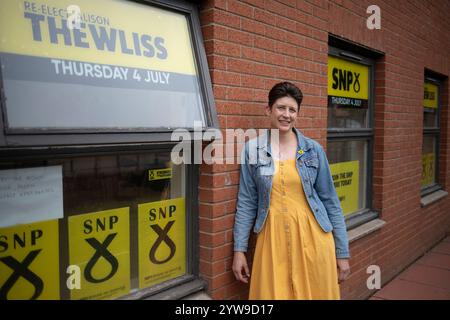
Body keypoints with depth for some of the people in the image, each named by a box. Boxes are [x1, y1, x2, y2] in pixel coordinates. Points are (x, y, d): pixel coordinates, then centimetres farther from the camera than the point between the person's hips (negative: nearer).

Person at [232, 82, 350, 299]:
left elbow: (330, 201, 3)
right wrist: (239, 250, -1)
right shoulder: (252, 149, -1)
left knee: (316, 293, 12)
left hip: (312, 237, 1)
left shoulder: (314, 150, 0)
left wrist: (342, 252, 3)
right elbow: (246, 202, 2)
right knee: (274, 294, 9)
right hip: (273, 238, 0)